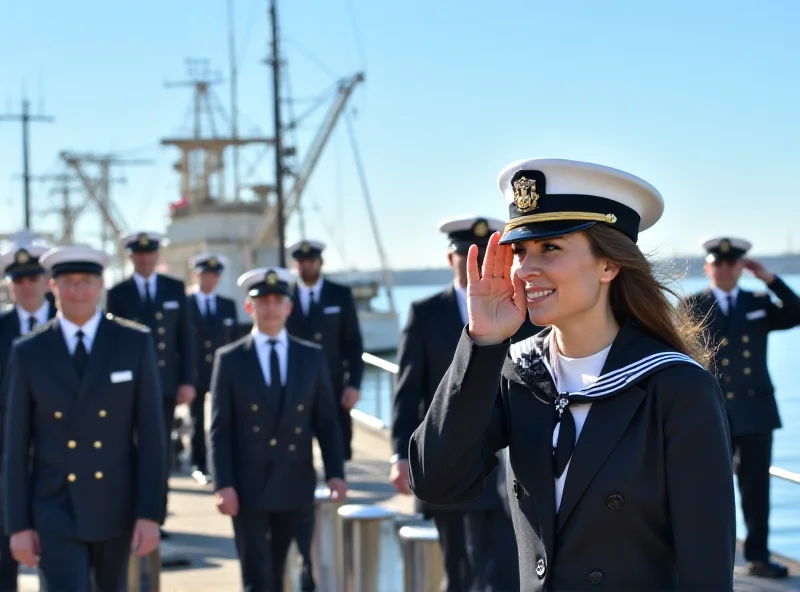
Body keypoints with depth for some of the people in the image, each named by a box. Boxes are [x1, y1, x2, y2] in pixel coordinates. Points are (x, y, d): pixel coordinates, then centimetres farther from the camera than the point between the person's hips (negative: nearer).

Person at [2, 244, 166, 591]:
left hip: (116, 507, 1)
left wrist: (150, 514, -11)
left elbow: (150, 433, -5)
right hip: (55, 512, -1)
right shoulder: (29, 353, -3)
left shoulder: (135, 344, -4)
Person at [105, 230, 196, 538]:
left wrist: (188, 380, -2)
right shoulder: (117, 294, 3)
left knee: (162, 452, 4)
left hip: (166, 383, 2)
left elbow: (186, 337, 6)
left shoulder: (175, 289, 8)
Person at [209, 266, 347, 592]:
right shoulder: (229, 359, 1)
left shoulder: (312, 357, 7)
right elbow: (219, 429, -2)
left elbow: (327, 422, 7)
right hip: (248, 488, -2)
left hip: (296, 486, 2)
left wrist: (335, 473, -4)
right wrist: (223, 484, -11)